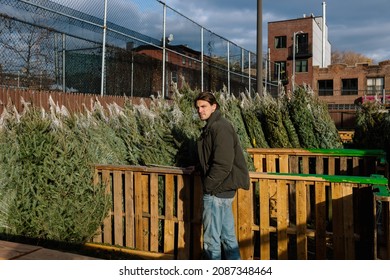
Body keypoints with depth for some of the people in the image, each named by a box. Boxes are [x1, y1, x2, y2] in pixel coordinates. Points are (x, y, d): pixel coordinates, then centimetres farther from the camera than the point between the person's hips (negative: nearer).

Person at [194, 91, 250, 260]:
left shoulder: (220, 127, -17)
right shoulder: (211, 127, 14)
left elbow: (223, 164, -23)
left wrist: (208, 185, -16)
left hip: (216, 191, -10)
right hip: (225, 190, 10)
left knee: (211, 239, 2)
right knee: (228, 236, 17)